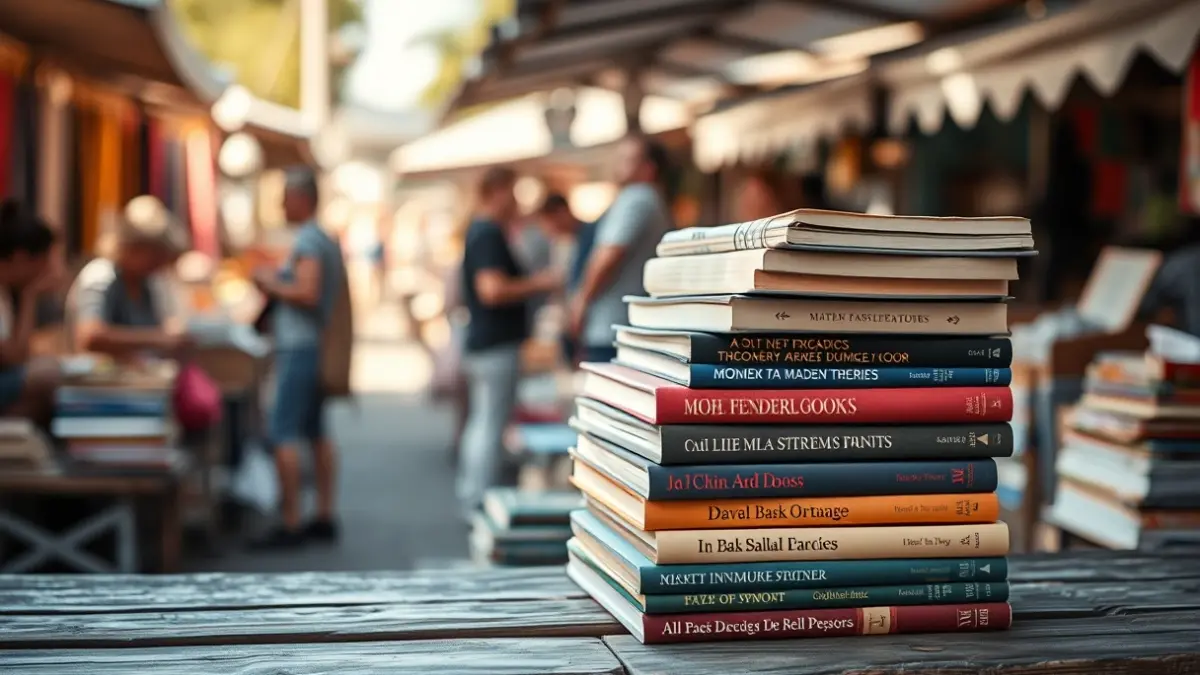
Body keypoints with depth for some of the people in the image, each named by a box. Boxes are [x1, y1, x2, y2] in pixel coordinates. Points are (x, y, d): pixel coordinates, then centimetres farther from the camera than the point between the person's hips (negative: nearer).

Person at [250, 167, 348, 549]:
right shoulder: (329, 241, 16)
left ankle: (290, 524, -8)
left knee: (283, 433, -8)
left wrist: (274, 285, -8)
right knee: (316, 432, 12)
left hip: (298, 348, -10)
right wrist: (276, 289, 19)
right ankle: (325, 516, 17)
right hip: (320, 345, 10)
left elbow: (308, 291, -23)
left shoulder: (306, 241, -13)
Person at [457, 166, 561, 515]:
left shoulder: (476, 231, 16)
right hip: (497, 345, -11)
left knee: (480, 423, 14)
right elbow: (493, 290, -25)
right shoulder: (490, 234, -16)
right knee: (491, 425, -8)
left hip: (480, 344, 11)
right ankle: (481, 503, -7)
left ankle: (471, 500, 20)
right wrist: (539, 283, -16)